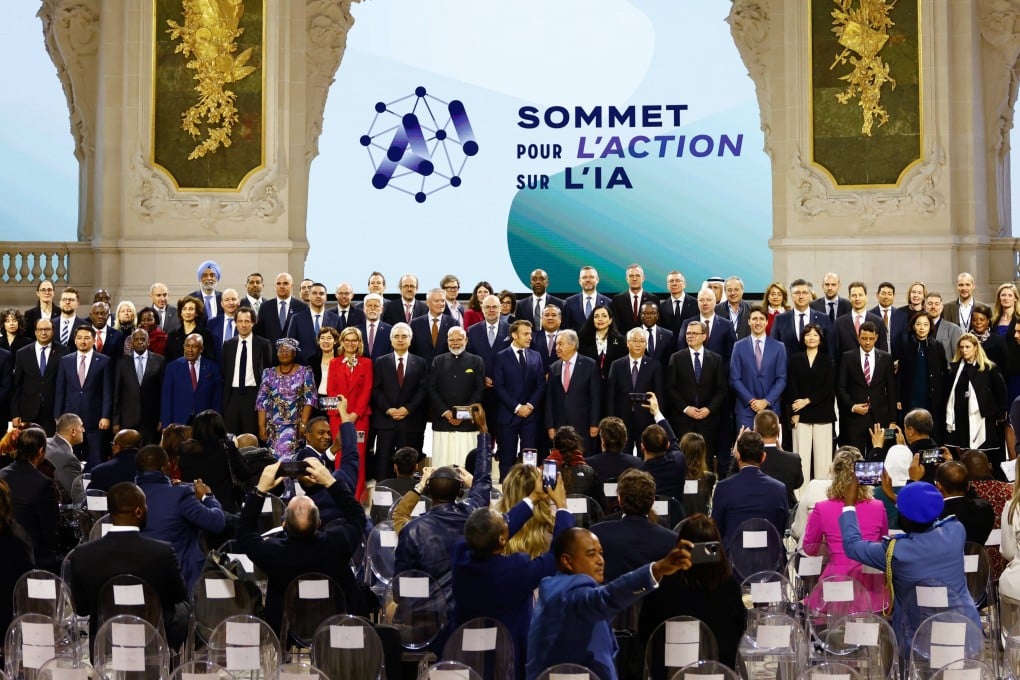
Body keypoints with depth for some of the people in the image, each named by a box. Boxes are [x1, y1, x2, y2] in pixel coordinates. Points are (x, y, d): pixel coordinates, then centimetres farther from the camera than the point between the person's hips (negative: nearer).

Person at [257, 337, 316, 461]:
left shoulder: (305, 372, 3)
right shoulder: (268, 373, 9)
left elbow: (310, 399, -4)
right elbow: (262, 401, 6)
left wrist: (303, 423, -14)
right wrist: (261, 426, -2)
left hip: (295, 426, -3)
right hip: (273, 427, 3)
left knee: (286, 455, -17)